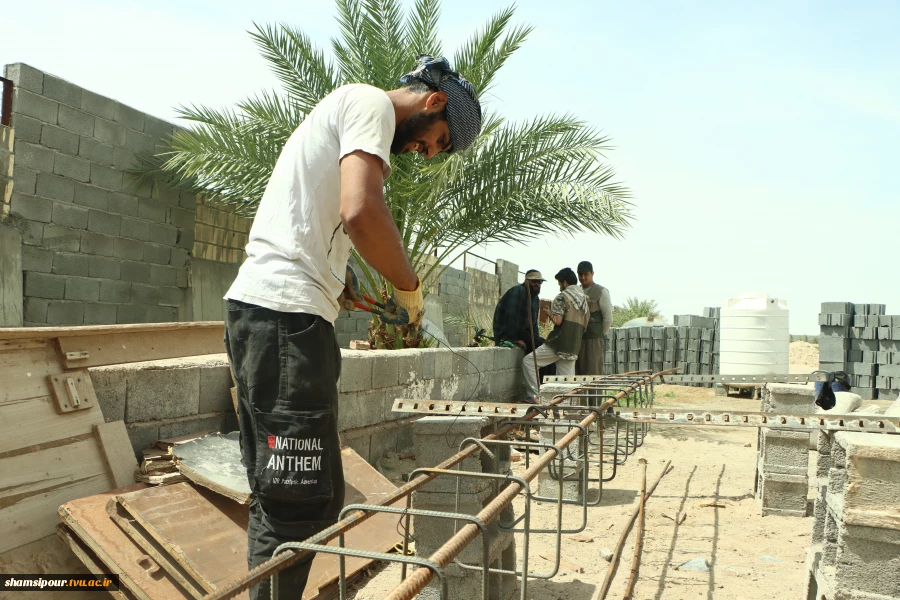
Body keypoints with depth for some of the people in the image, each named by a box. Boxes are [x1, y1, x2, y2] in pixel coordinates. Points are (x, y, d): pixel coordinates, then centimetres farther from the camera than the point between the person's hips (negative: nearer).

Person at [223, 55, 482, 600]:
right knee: (304, 503, -7)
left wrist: (345, 288, 17)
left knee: (279, 500, 14)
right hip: (287, 314, -10)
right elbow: (360, 211, -21)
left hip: (257, 309, 10)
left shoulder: (342, 110, 28)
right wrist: (410, 289, -7)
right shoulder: (371, 102, -3)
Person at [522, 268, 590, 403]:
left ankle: (534, 396, -5)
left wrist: (550, 314, 3)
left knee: (528, 361, 2)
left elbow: (558, 320, -16)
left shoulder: (562, 297, -6)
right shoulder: (584, 299, 18)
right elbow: (585, 325, 20)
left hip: (559, 343, -7)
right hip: (574, 346, 7)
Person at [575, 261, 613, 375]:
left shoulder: (601, 291, -1)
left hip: (593, 340, -5)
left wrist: (600, 334, 1)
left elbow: (608, 317, -4)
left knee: (593, 374, -5)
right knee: (577, 373, 5)